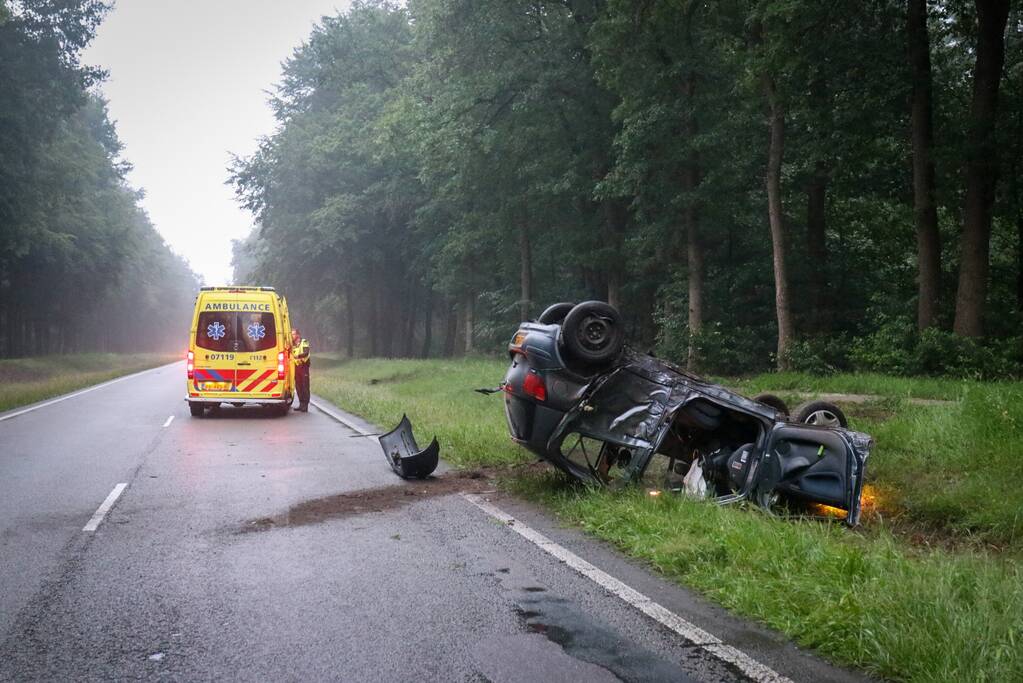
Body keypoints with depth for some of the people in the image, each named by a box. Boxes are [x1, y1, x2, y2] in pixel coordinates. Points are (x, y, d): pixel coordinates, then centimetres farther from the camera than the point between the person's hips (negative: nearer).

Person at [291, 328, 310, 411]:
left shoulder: (304, 342, -5)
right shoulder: (293, 344, 12)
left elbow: (306, 352, -19)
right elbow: (291, 354, 15)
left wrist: (298, 356, -35)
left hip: (303, 366, -6)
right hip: (296, 366, 6)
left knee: (305, 386, -6)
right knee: (298, 386, 7)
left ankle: (305, 405, -6)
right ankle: (301, 404, 15)